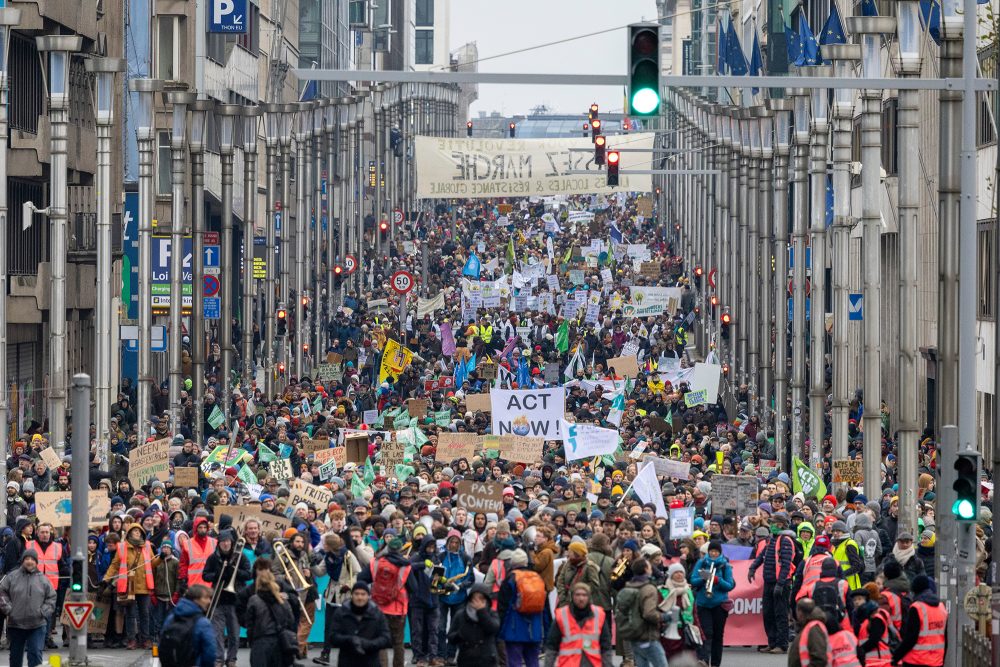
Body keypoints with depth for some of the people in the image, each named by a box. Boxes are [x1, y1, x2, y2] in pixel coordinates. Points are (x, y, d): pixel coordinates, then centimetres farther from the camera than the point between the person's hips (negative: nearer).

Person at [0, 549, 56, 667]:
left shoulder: (43, 579, 4)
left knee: (35, 653, -8)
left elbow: (51, 598, 9)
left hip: (37, 625, -1)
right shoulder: (12, 577, 2)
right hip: (16, 624, 1)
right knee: (16, 654, 12)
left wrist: (43, 612, -3)